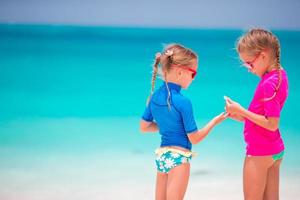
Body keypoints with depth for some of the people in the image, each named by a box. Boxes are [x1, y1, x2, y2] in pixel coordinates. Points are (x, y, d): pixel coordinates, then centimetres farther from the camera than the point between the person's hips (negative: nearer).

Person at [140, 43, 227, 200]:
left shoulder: (154, 96, 2)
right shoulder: (183, 102, -18)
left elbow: (144, 127, 13)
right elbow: (194, 138, -10)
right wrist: (215, 121, 0)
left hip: (161, 156, 7)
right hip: (179, 158, -7)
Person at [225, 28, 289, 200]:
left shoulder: (269, 84, -22)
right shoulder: (280, 75, 6)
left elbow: (272, 124, -24)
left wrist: (241, 111, -19)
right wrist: (242, 115, 2)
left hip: (259, 153, -9)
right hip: (275, 150, 9)